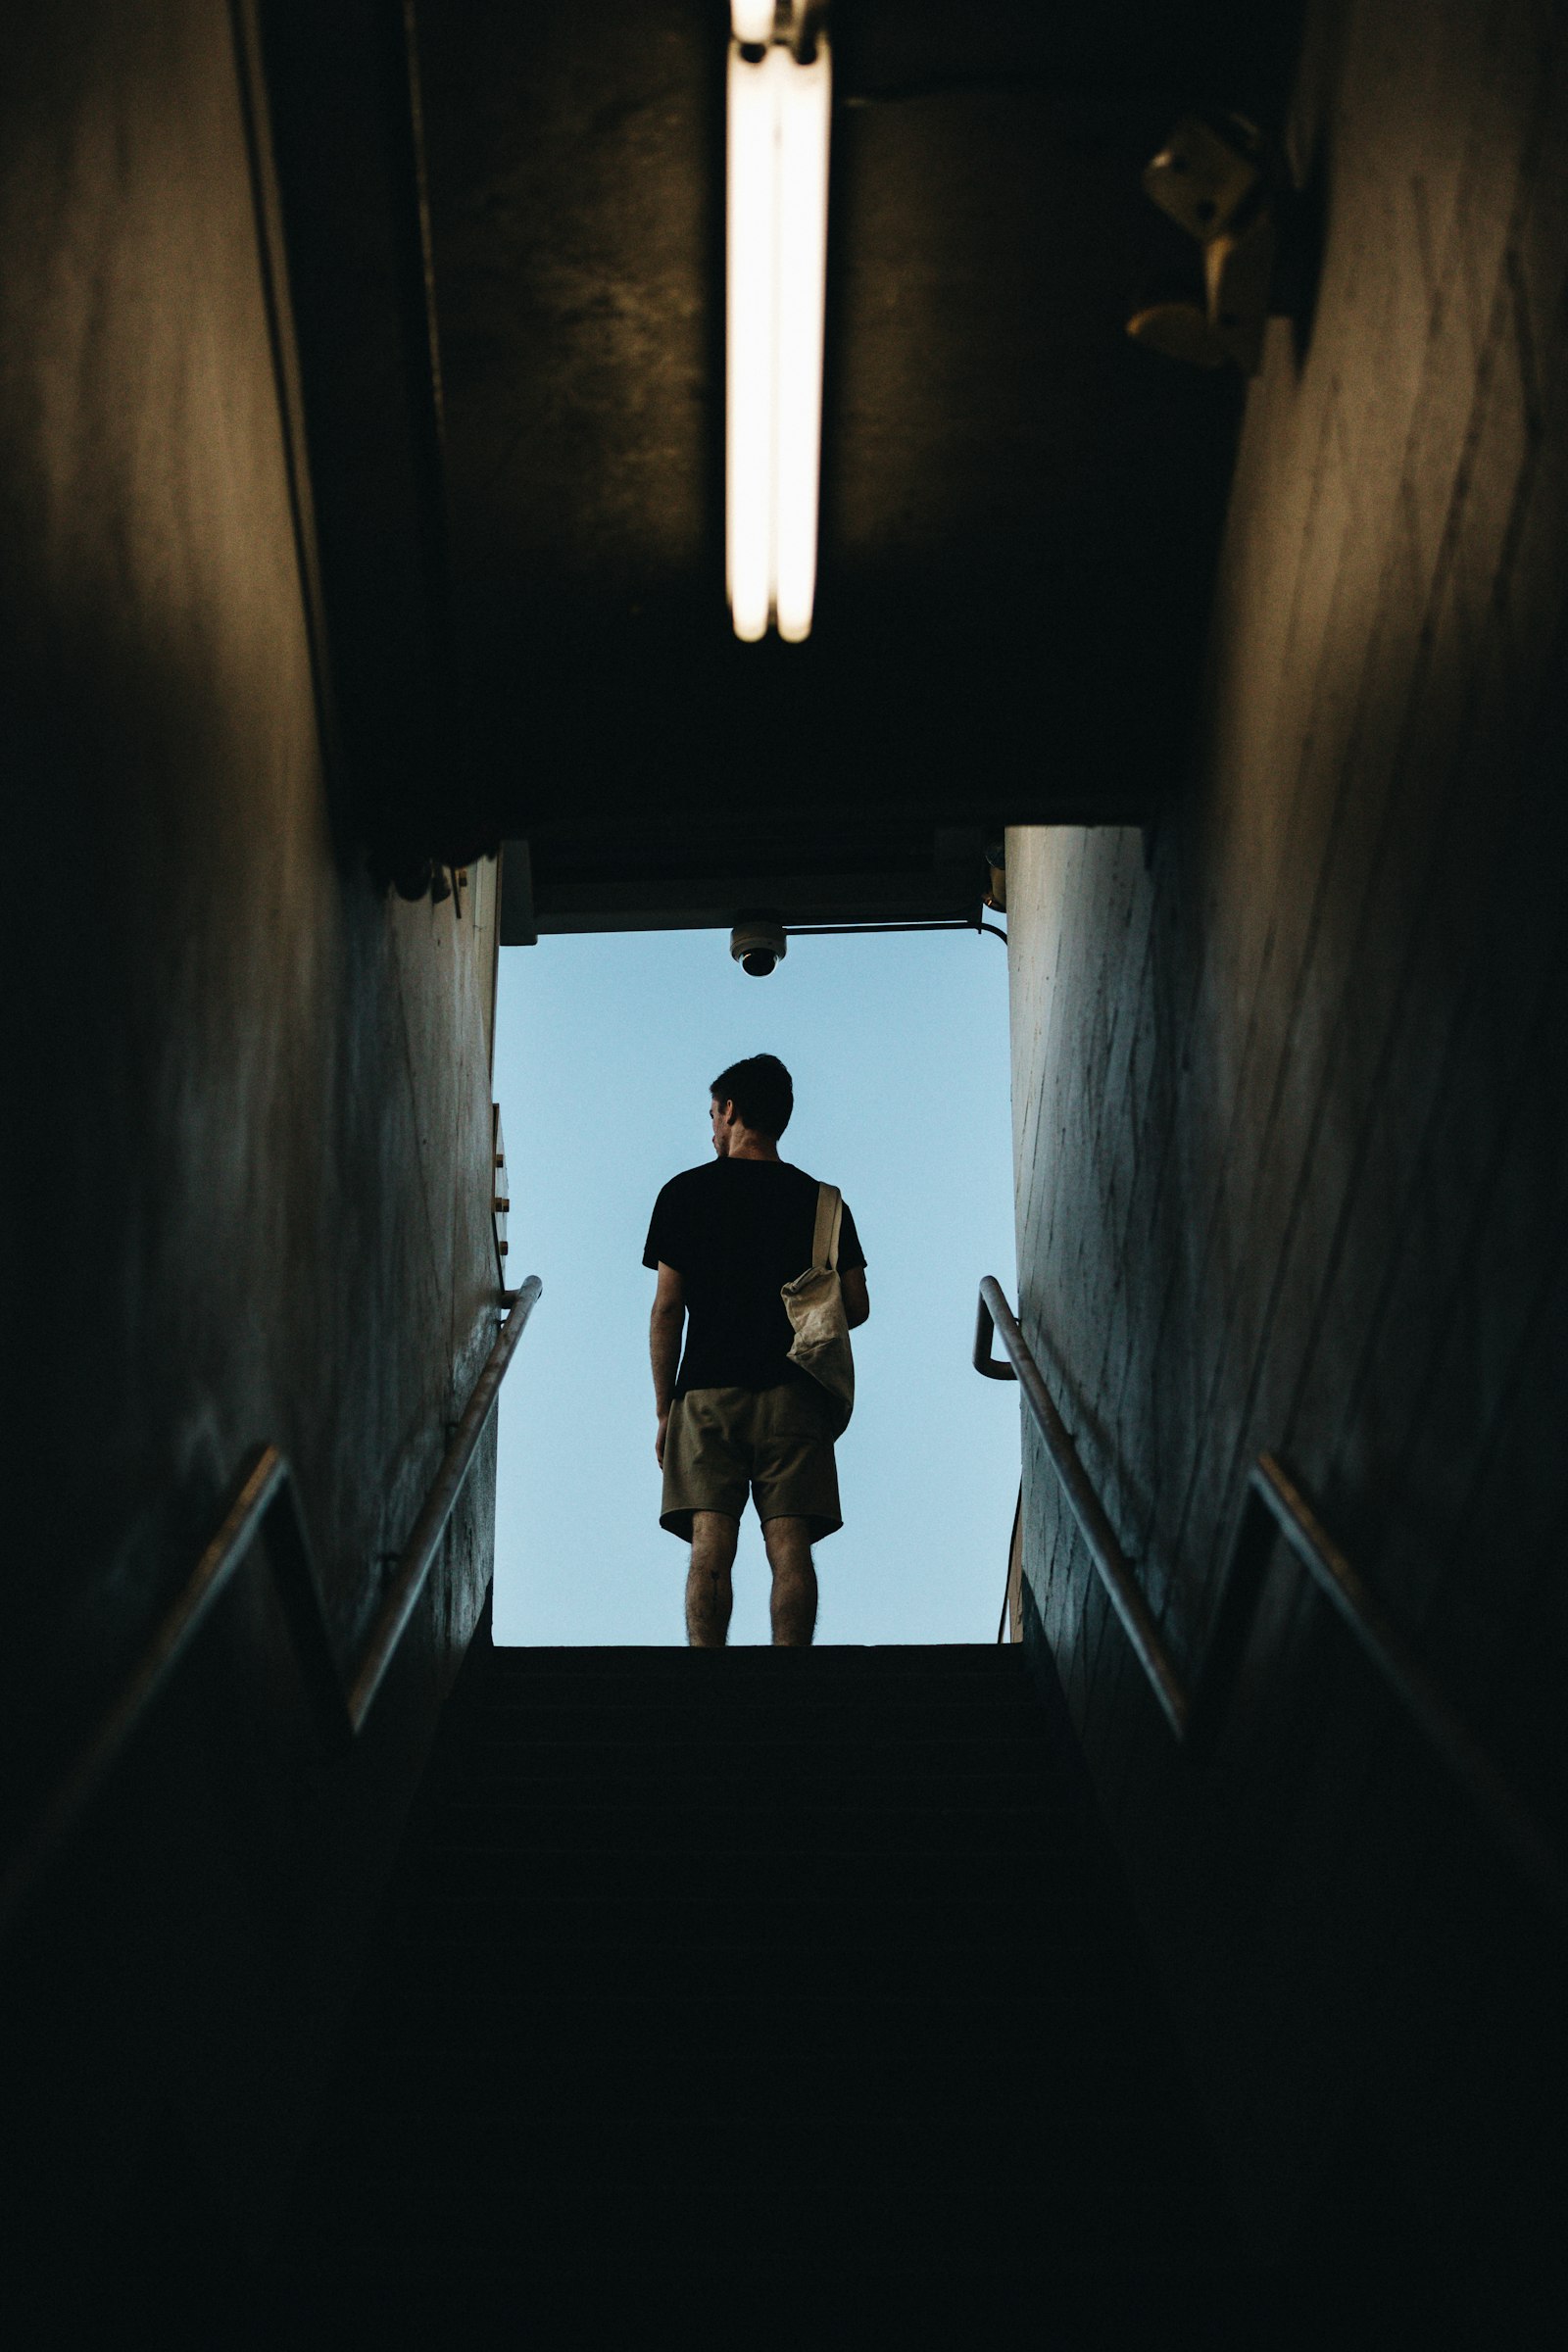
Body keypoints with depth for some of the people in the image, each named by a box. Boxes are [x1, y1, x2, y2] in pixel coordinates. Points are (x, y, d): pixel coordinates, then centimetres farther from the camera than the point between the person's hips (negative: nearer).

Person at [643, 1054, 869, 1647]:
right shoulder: (823, 1200, 10)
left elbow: (667, 1309, 0)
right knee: (790, 1550, -2)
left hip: (707, 1393, -1)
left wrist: (664, 1411, 6)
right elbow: (856, 1307, 8)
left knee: (710, 1550, -5)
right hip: (794, 1397, 1)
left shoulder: (687, 1192, 4)